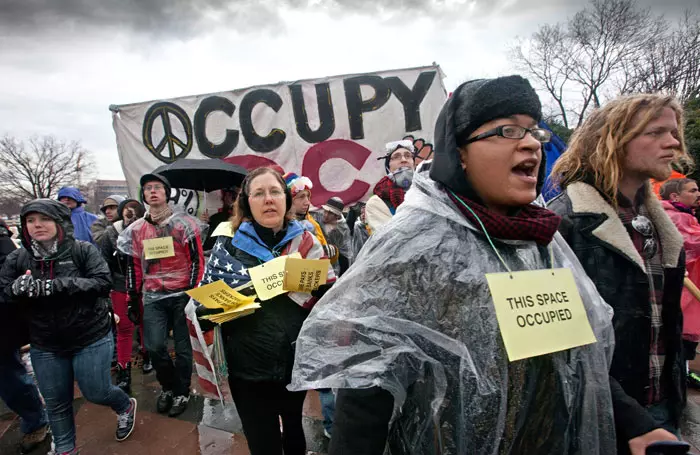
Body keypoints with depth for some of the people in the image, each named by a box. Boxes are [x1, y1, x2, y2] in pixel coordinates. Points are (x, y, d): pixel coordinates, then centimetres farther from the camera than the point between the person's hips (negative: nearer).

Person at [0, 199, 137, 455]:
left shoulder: (83, 250, -10)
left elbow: (103, 282, -20)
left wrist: (56, 286, -30)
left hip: (91, 339, -3)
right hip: (45, 347, 4)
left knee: (95, 392, 7)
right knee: (56, 404, 15)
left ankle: (126, 407, 40)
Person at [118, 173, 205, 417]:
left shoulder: (184, 223, -3)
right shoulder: (136, 229, 10)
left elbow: (197, 259, -4)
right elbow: (133, 267, 15)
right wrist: (133, 299, 12)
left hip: (181, 294, -3)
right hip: (152, 297, 3)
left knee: (182, 346, 5)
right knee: (154, 346, -3)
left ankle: (182, 392, 25)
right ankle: (168, 386, 24)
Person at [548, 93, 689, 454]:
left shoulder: (655, 221, 6)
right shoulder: (566, 221, -20)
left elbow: (668, 319, 14)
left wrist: (674, 402, 14)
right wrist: (632, 420, -23)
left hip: (659, 409, 7)